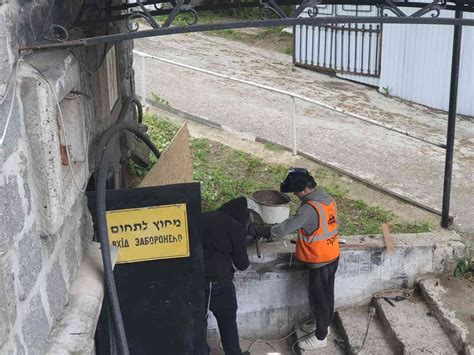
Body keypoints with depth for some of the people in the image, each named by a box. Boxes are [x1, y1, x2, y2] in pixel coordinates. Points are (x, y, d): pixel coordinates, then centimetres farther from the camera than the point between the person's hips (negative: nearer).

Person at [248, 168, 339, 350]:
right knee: (327, 293, 23)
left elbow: (284, 228, -28)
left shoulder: (309, 208, -29)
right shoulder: (328, 199, -1)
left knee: (318, 298, 8)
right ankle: (324, 325, 42)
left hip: (320, 261, -8)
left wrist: (256, 230, -17)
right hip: (332, 256, 9)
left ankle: (320, 337, 24)